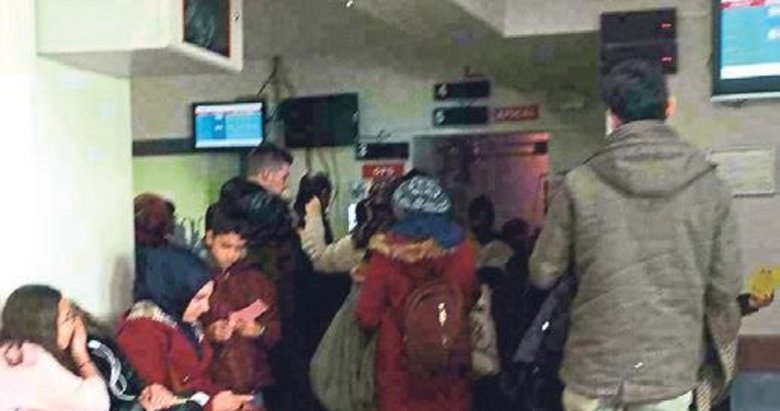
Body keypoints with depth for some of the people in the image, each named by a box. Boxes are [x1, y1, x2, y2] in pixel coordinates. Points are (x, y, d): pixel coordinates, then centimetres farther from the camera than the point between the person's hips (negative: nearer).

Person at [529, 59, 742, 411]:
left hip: (594, 375, -1)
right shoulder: (709, 187, -4)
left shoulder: (580, 184, -8)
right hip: (671, 376, 1)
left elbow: (543, 274, -2)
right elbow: (724, 287, 0)